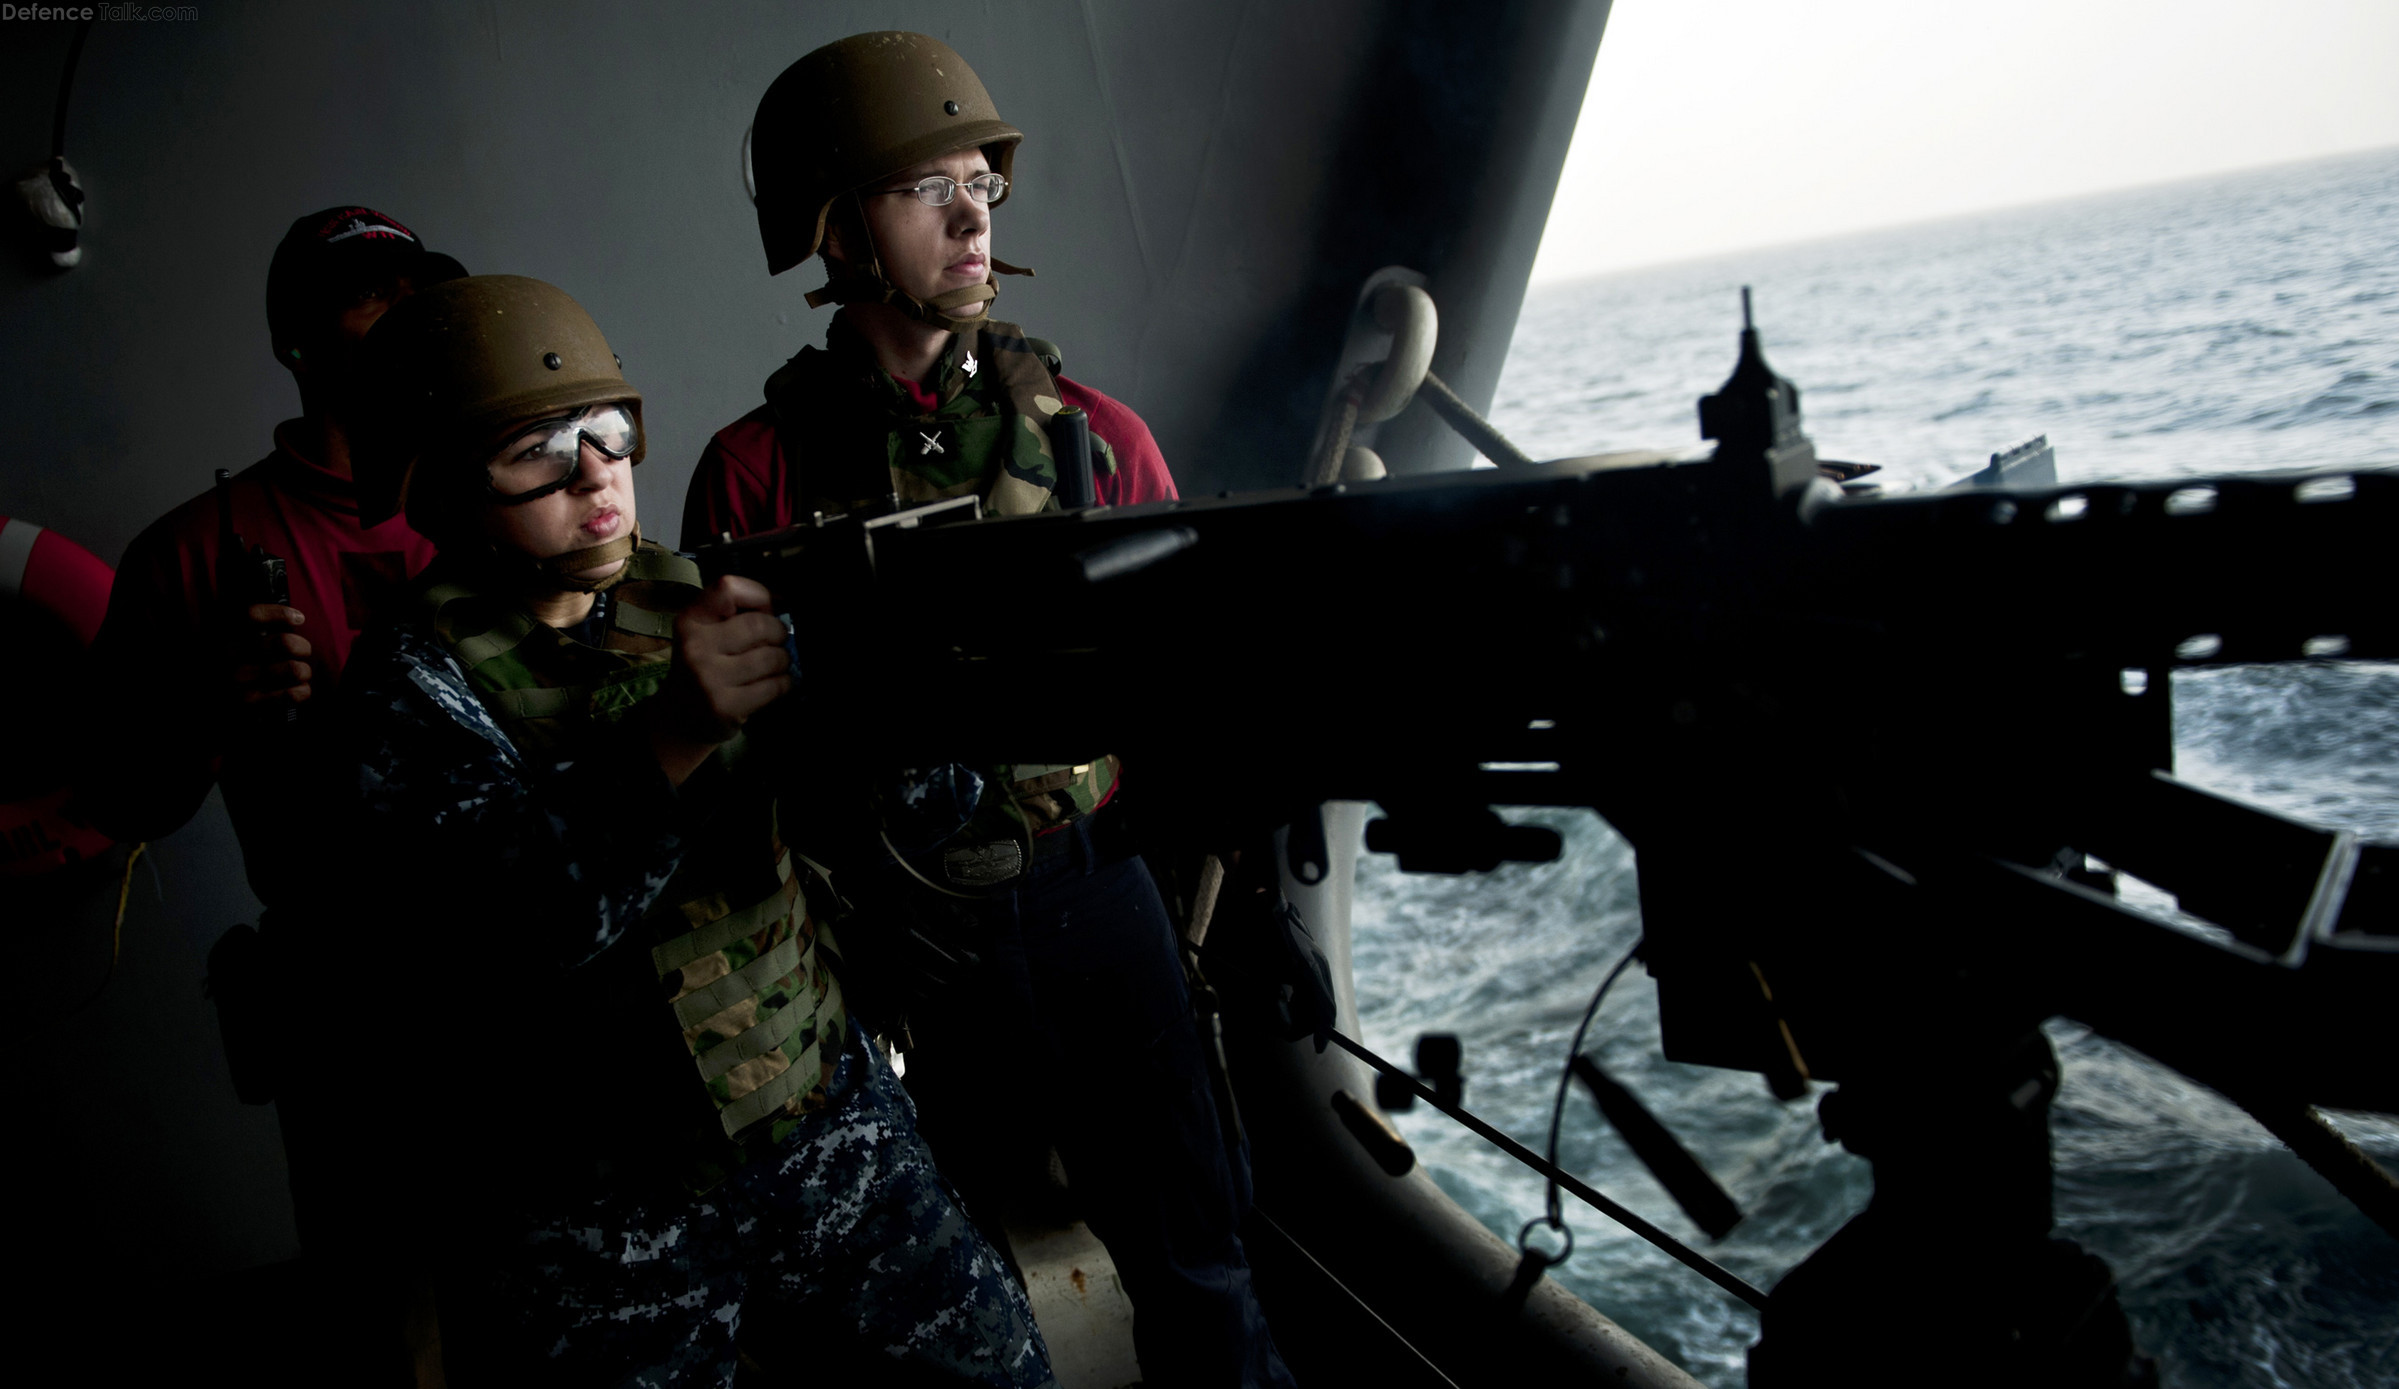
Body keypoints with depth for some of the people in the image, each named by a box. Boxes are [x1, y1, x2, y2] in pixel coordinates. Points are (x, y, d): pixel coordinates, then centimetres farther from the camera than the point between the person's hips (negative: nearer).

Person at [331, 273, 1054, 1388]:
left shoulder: (697, 596, 3)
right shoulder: (413, 687, -9)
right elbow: (491, 941, -25)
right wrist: (669, 741, -38)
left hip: (828, 1136, 4)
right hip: (590, 1232, -3)